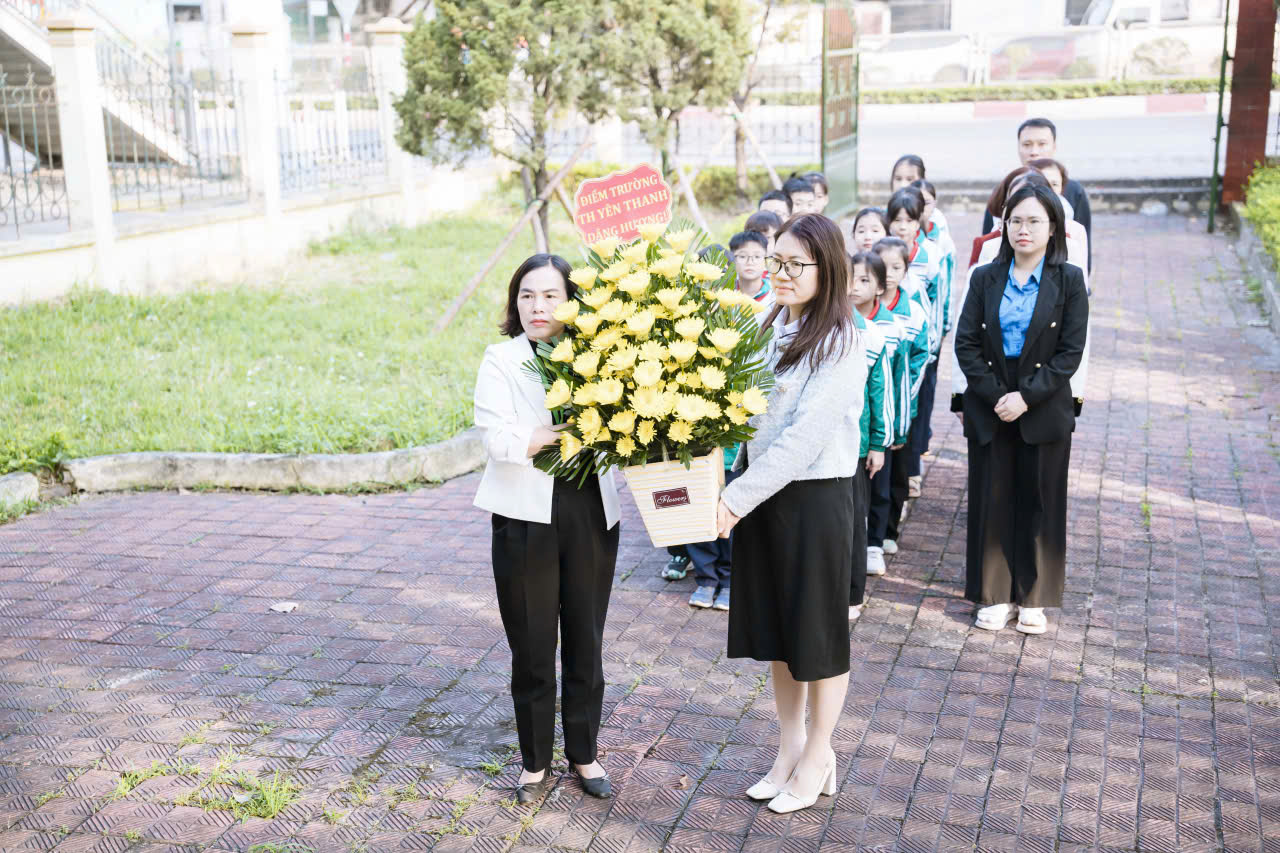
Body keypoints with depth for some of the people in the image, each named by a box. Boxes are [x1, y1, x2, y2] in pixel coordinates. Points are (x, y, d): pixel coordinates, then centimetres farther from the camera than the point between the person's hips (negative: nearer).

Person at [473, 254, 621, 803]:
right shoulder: (502, 360, -3)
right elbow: (499, 440, -16)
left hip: (591, 514, 2)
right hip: (527, 517, -2)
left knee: (585, 642, 13)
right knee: (532, 648, 9)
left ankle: (584, 754, 31)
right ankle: (535, 763, 27)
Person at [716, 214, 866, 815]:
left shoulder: (839, 344, -16)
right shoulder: (769, 326, 5)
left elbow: (805, 437, -22)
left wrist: (737, 496, -24)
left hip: (815, 496, -7)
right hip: (761, 491, 7)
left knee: (816, 629, 9)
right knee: (774, 626, 16)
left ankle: (817, 758, 26)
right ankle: (791, 747, 33)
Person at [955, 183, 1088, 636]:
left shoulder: (1069, 280, -3)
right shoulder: (986, 278, 2)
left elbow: (1071, 351, -8)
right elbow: (965, 343, -2)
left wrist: (1027, 396, -16)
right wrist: (996, 395, -13)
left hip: (1045, 410, -1)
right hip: (989, 410, 2)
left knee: (1040, 503, 7)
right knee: (992, 500, 7)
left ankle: (1033, 599, 20)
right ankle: (995, 595, 20)